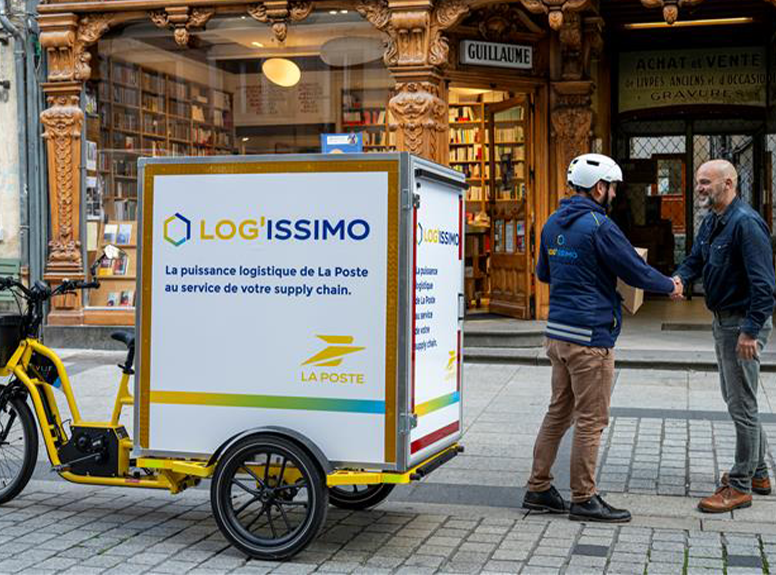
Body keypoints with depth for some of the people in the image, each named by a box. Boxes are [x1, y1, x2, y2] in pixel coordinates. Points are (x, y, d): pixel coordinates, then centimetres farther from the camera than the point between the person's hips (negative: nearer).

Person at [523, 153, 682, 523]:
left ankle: (538, 489, 19)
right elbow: (636, 271, -10)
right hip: (590, 337, -9)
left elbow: (543, 273, 24)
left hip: (557, 333, 9)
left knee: (559, 412, 15)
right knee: (591, 420, -1)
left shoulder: (554, 224, 12)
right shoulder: (598, 225, -14)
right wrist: (670, 286, 7)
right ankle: (584, 500, 6)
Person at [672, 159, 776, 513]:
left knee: (742, 405, -3)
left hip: (743, 323, -10)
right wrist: (679, 278, -8)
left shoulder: (746, 223, -21)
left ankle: (740, 487, 6)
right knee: (735, 400, 19)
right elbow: (695, 259, 16)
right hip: (723, 321, 10)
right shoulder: (711, 223, 10)